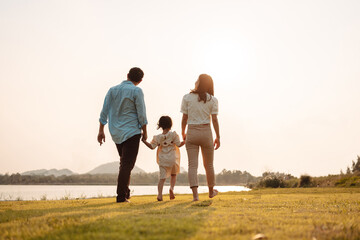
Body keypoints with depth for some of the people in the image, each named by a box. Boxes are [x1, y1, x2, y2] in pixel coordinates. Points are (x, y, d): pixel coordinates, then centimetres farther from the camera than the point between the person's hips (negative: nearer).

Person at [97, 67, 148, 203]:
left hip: (116, 133, 6)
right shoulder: (136, 91, -8)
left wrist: (101, 131, 10)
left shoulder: (113, 90, 8)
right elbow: (141, 114, -9)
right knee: (127, 164, -4)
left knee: (125, 163, 20)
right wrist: (144, 131, 2)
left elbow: (104, 112, 7)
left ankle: (125, 192, 22)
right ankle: (121, 196, -7)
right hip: (131, 132, -6)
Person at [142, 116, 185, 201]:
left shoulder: (157, 137, 0)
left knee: (162, 177, 0)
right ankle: (171, 188, -3)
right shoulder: (173, 134, -3)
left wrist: (144, 140, 6)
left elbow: (152, 146, -1)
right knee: (173, 175, 21)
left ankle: (160, 194, -15)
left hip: (162, 160, 1)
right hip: (173, 159, 0)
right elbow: (179, 144, -3)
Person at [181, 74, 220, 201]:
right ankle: (211, 191, 32)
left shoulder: (187, 98, -2)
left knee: (192, 165, -2)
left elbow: (184, 118, 0)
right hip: (206, 132, 1)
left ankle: (195, 194, -14)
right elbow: (214, 120, -4)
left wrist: (183, 133, 14)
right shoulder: (212, 100, -1)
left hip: (191, 133, -1)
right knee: (208, 164, 16)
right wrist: (218, 137, 2)